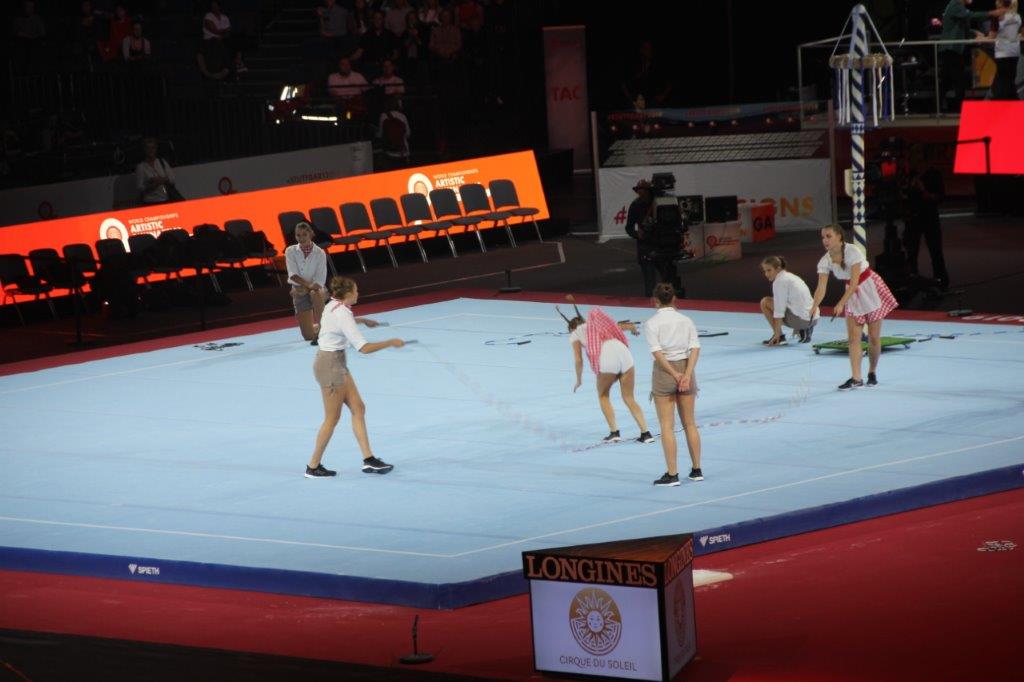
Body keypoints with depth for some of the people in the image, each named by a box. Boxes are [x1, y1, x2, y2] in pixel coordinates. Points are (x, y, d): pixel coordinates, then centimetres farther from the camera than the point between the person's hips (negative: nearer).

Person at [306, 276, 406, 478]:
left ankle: (368, 459, 9)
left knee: (358, 408, 8)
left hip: (337, 363, 10)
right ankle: (313, 467, 9)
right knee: (332, 418, 0)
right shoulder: (342, 315, -24)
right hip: (331, 365, -10)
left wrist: (363, 320, 39)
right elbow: (364, 347, -28)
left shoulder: (333, 306, 4)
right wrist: (391, 342, -18)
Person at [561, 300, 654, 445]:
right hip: (624, 353, 4)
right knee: (629, 398, 14)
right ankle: (645, 433, 4)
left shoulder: (574, 334, 21)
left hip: (607, 359, -4)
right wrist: (634, 329, 56)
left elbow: (578, 360, 12)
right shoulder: (599, 325, 33)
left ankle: (614, 432, 13)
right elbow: (629, 326, 32)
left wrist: (579, 380, 28)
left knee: (603, 396, 21)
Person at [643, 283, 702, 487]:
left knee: (667, 426, 1)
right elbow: (695, 348, -7)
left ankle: (672, 474, 0)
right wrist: (686, 375, -13)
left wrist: (675, 375, -15)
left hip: (664, 371, -4)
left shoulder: (652, 324, -8)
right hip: (686, 369, 4)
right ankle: (696, 470, 20)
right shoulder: (686, 320, 3)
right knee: (690, 423, 14)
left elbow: (657, 353, -17)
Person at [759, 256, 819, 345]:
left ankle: (779, 337, 0)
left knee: (765, 302, 1)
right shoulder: (791, 277, 20)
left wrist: (777, 333, -12)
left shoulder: (779, 281, -8)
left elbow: (779, 310, -12)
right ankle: (803, 330, 14)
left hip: (801, 318, -9)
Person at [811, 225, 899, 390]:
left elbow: (854, 282, -32)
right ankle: (856, 378, -8)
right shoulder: (825, 261, -13)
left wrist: (841, 304, -41)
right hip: (852, 294, 5)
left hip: (871, 290, -5)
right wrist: (814, 306, -38)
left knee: (873, 337, 2)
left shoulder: (852, 252, -28)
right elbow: (821, 288, -19)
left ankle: (872, 373, 20)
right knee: (853, 338, -6)